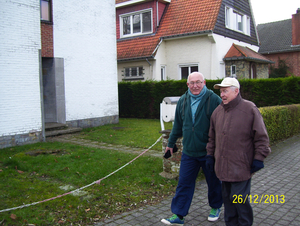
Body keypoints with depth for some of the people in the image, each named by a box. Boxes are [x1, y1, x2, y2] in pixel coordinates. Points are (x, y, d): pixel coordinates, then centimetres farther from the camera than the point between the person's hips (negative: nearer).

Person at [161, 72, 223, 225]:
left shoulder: (214, 100, -11)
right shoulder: (183, 101, 4)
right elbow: (178, 125, 16)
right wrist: (171, 143, 21)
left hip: (209, 152, -3)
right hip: (188, 152, 3)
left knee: (213, 182, 15)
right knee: (184, 184, 5)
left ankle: (215, 207, 39)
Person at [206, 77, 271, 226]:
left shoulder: (249, 109, -8)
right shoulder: (218, 111, 8)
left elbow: (261, 137, -6)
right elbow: (212, 137, 16)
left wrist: (258, 158, -8)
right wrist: (210, 155, 14)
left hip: (241, 166, -5)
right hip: (223, 165, 6)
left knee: (239, 199, -1)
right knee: (227, 197, 15)